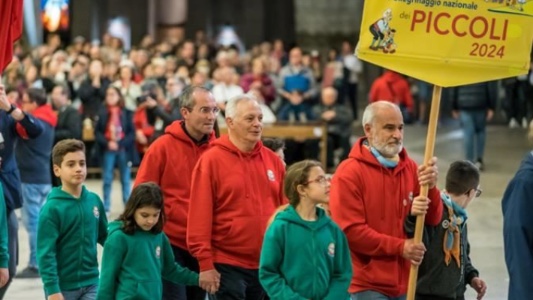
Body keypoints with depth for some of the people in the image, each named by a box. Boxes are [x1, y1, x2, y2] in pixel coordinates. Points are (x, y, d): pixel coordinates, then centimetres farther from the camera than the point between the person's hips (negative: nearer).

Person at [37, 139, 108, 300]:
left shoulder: (94, 200, 0)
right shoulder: (52, 208, -15)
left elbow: (104, 236, 14)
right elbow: (45, 253, -18)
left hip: (91, 284, 4)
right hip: (63, 286, -4)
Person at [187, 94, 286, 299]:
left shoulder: (273, 160, 9)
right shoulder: (212, 160, -7)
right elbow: (200, 215, -11)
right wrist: (205, 264, -14)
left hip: (267, 266, 6)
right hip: (227, 266, -6)